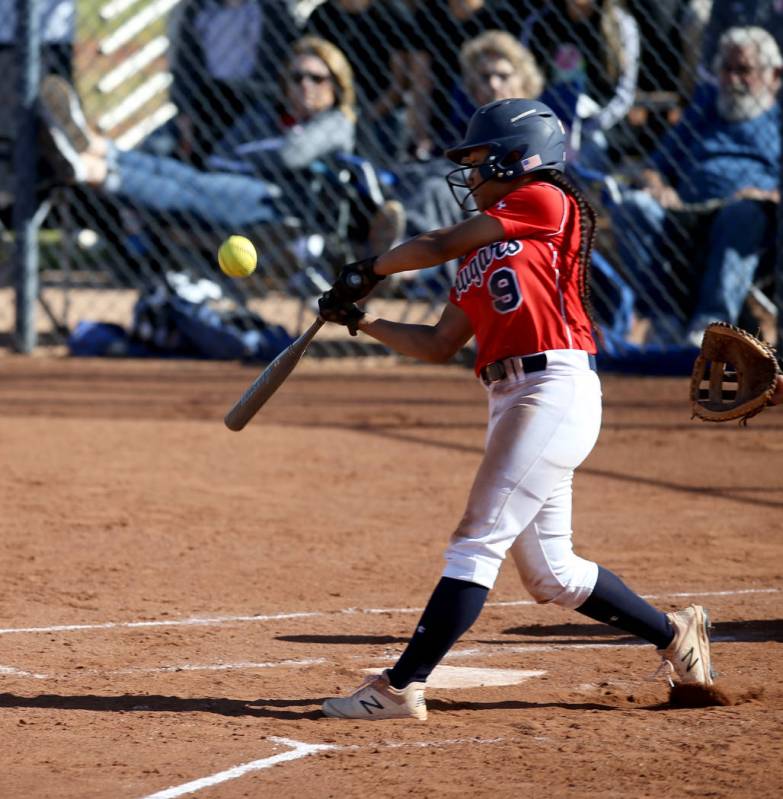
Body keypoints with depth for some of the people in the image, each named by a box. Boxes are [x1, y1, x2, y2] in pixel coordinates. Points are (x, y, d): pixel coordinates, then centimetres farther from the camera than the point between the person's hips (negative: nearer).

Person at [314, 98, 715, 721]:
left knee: (477, 542, -11)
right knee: (551, 575, 13)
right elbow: (439, 346, 21)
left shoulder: (545, 202, -2)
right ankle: (675, 635, 29)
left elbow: (441, 244, -1)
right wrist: (361, 320, 14)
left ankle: (401, 687, -13)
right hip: (512, 402, 9)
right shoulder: (479, 254, 21)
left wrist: (370, 270, 12)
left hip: (557, 389, -9)